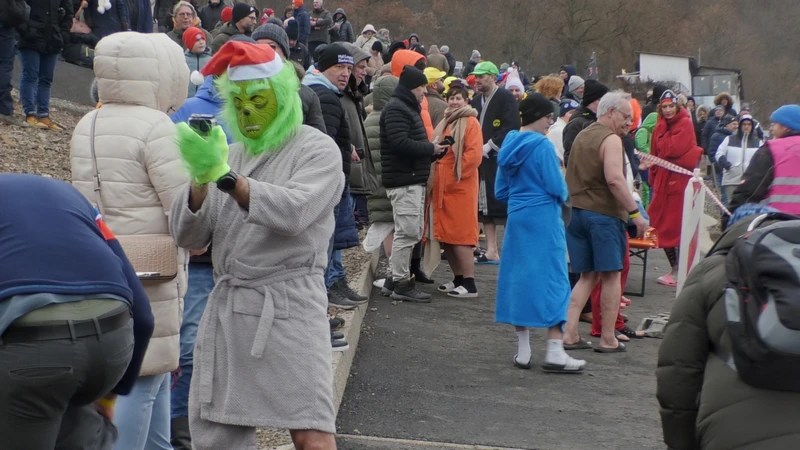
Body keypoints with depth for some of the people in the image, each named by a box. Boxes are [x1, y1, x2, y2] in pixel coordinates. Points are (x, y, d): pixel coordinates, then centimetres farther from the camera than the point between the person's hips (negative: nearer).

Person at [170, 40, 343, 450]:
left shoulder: (317, 150, -1)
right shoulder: (230, 154, 15)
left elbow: (292, 213, -20)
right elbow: (188, 237, 8)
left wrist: (224, 175, -26)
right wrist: (200, 179, -10)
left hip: (286, 304, -6)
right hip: (226, 304, 6)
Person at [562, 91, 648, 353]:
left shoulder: (582, 136, 17)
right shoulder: (611, 139, -11)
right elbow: (614, 179, -24)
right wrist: (635, 213, -22)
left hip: (575, 211, 8)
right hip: (603, 213, -8)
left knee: (587, 276, 12)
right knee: (611, 276, 3)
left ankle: (569, 334, 3)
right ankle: (608, 339, 7)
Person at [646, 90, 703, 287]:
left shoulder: (685, 123, -6)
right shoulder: (659, 127, 13)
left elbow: (676, 148, -17)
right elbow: (655, 154, 14)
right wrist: (653, 179, 8)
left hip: (680, 180, -7)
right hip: (663, 180, 7)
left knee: (677, 225, -6)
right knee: (661, 224, 7)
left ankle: (679, 272, -1)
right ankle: (674, 268, 17)